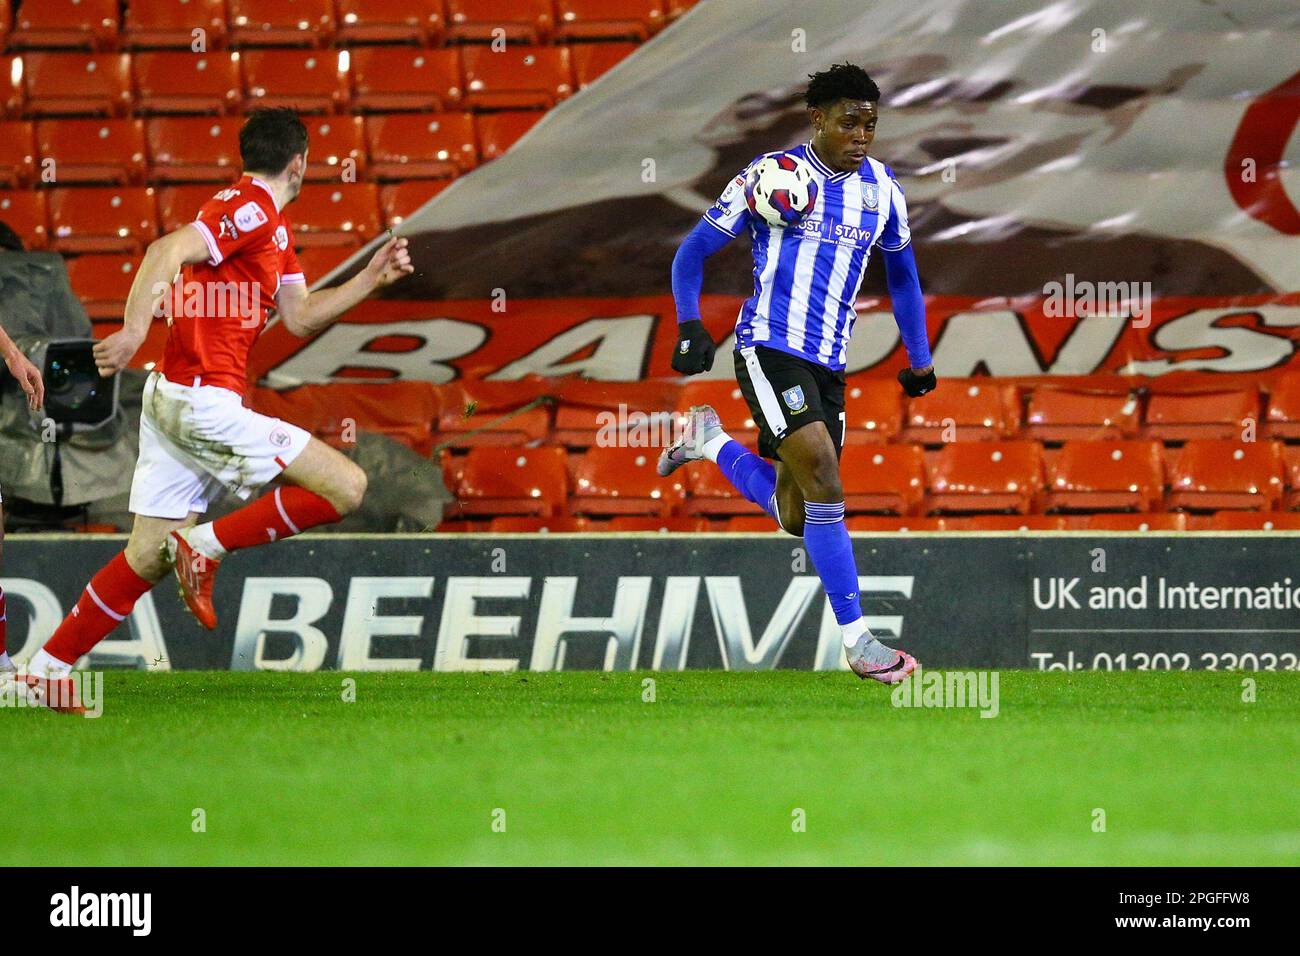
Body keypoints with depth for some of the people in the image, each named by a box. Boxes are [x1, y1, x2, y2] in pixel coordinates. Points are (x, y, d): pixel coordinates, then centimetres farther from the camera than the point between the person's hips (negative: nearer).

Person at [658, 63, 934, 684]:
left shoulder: (881, 188, 9)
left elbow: (902, 272, 24)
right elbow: (692, 254, 1)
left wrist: (920, 359, 26)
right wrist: (690, 326, -12)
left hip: (828, 363, 6)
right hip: (769, 347, -6)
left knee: (796, 516, 7)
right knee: (823, 475, -22)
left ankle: (709, 442, 34)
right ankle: (856, 640, -19)